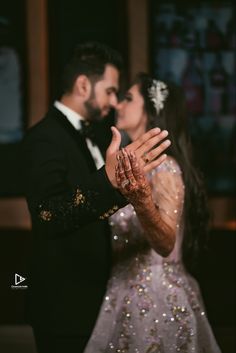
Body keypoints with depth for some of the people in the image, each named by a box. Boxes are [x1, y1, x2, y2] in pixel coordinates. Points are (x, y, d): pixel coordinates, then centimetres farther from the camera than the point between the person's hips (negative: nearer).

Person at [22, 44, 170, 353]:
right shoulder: (45, 138, -19)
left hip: (89, 294, 10)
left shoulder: (79, 135, 12)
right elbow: (49, 216, -38)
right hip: (65, 303, -10)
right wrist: (110, 181, -52)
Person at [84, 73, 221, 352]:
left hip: (155, 300, -8)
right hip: (132, 296, 8)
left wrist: (141, 201, -47)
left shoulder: (164, 167, -16)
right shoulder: (138, 165, 10)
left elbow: (166, 244, -30)